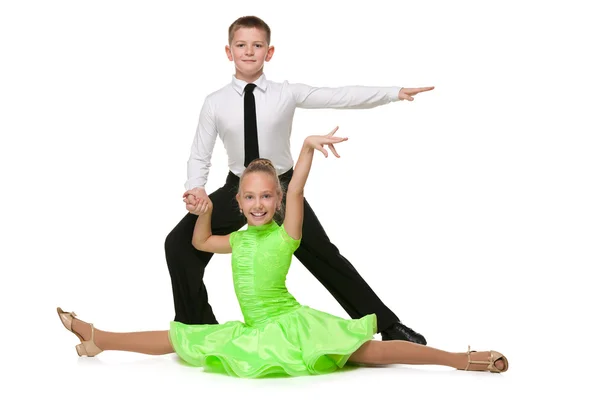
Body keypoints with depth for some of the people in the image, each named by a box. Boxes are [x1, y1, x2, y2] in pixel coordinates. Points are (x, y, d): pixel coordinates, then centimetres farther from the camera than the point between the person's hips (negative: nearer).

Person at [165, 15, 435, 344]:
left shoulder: (287, 94, -10)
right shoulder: (215, 103, -8)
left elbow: (341, 97, -14)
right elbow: (199, 157, -4)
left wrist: (395, 93, -20)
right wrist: (195, 188, -24)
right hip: (237, 189, 2)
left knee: (324, 256, -1)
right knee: (179, 243, -10)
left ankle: (388, 326, 12)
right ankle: (197, 325, 8)